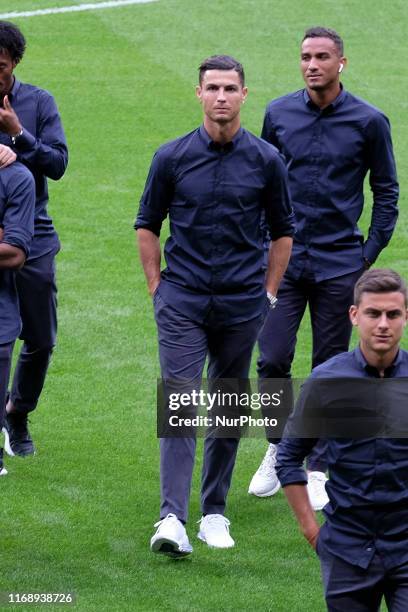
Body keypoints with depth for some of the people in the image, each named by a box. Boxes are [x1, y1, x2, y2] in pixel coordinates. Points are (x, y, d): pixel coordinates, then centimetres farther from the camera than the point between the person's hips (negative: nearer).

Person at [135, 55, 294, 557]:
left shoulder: (265, 160, 0)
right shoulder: (172, 157, -1)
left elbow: (282, 231, 11)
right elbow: (147, 225, 10)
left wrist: (269, 292, 7)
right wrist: (157, 287, 4)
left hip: (241, 303, 1)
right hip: (182, 302, -1)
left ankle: (214, 511, 21)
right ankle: (172, 519, -16)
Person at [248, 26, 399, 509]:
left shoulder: (368, 122, -3)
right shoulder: (279, 114, 3)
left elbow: (386, 193, 5)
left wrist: (367, 257, 0)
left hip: (339, 265, -1)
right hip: (284, 260, 1)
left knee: (329, 370, 4)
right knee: (271, 361, -5)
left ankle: (316, 469, 14)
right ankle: (279, 448, 18)